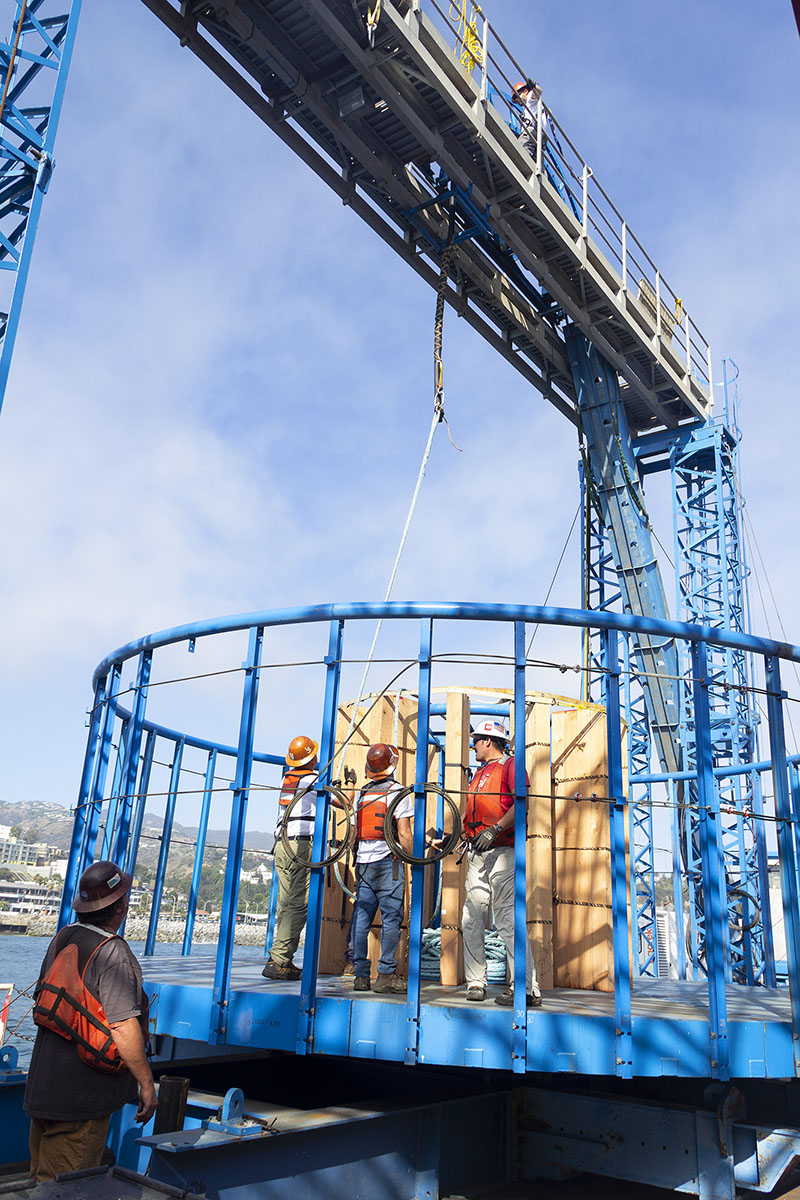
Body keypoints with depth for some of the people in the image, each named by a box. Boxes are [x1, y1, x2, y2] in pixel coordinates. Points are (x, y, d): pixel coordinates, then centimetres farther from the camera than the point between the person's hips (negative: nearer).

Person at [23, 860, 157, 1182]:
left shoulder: (61, 939, 2)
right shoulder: (114, 954, -23)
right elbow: (123, 1028, -26)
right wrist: (147, 1084, -15)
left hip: (43, 1084, 8)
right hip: (83, 1096, -8)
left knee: (42, 1179, 22)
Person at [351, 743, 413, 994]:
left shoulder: (361, 794, 12)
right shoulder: (398, 792, -5)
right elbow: (403, 835, -9)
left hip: (363, 862, 5)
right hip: (388, 861, -5)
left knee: (361, 918, 6)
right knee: (391, 919, -1)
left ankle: (361, 976, 8)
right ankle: (386, 975, -2)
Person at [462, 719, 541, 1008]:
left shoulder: (511, 765, -1)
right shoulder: (479, 774, 25)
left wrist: (495, 829, -23)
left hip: (502, 852, -8)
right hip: (478, 855, 8)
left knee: (508, 921, -13)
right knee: (471, 921, 4)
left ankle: (528, 989, -10)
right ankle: (476, 983, 13)